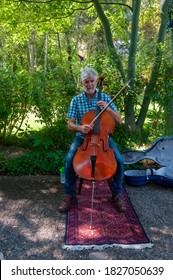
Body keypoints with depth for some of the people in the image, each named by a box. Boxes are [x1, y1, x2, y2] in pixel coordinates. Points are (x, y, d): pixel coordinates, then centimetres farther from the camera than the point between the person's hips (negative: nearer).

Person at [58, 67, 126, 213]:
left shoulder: (105, 98, 1)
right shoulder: (76, 100, -1)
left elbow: (119, 121, -2)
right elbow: (70, 125, -4)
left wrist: (108, 108, -20)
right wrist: (80, 127, -26)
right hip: (83, 137, 0)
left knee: (119, 160, -22)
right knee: (69, 160, -26)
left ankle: (117, 194, 1)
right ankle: (70, 194, -2)